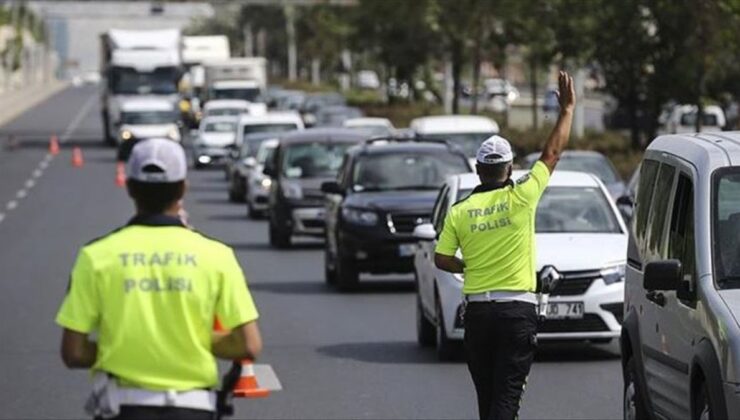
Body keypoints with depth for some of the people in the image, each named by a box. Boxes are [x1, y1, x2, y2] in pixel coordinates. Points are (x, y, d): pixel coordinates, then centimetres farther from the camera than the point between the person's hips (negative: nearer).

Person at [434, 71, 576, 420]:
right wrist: (567, 109, 12)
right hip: (517, 308, -3)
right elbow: (552, 153, 2)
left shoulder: (459, 211, 1)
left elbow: (441, 259, 2)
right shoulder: (520, 198, -6)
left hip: (477, 310, 3)